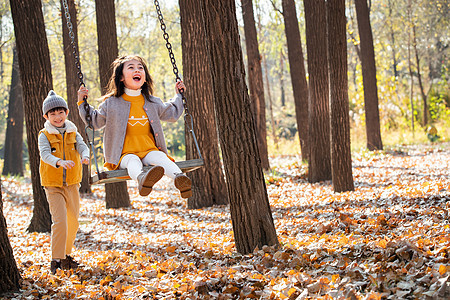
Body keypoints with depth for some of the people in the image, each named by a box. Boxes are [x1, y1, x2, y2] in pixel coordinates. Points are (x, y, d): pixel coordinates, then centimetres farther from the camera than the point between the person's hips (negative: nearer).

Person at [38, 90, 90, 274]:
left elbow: (82, 146, -12)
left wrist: (85, 156, -37)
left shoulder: (73, 133, 5)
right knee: (60, 221, -17)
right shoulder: (44, 135, -6)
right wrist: (60, 162, -43)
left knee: (73, 222, 12)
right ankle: (56, 260, -11)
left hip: (72, 184, 4)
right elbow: (45, 154, -22)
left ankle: (66, 255, 30)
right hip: (53, 185, -4)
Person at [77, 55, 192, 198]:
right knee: (133, 162, -37)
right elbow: (95, 122, 13)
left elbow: (172, 114, 29)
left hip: (149, 150, 3)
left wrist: (178, 96, 29)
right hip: (125, 154, -3)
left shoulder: (152, 102, 15)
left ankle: (179, 177, -58)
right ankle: (142, 178, -70)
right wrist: (82, 103, 5)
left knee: (159, 158, -31)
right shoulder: (111, 103, 6)